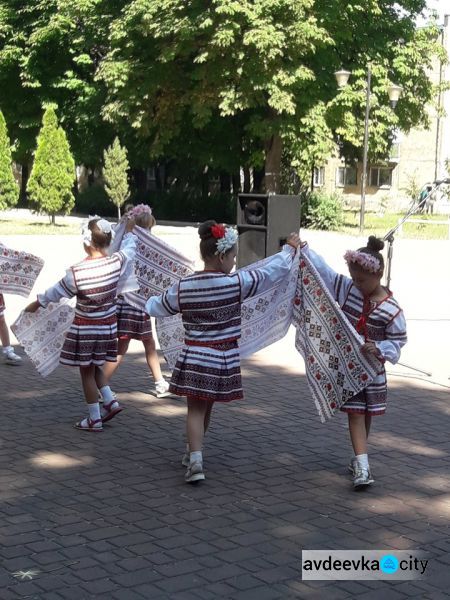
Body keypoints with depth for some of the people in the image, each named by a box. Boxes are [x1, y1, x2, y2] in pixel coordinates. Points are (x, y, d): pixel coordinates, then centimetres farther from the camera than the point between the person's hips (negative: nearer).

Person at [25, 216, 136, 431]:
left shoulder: (76, 273, -23)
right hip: (108, 326, 5)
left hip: (85, 329, -5)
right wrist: (129, 231, 31)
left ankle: (94, 419, 16)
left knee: (87, 372, 10)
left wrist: (37, 303, 13)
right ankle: (111, 401, 15)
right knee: (93, 367, 25)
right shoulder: (117, 262, -13)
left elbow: (56, 292, -6)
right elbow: (129, 248, 10)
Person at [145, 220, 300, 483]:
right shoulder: (236, 283, -12)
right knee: (206, 408, 17)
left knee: (196, 409, 4)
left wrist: (150, 300, 36)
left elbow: (156, 308, 12)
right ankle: (193, 453, 34)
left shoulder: (182, 287, -4)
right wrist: (291, 248, 14)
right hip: (224, 358, 0)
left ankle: (195, 460, -11)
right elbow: (273, 271, -3)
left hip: (193, 357, 1)